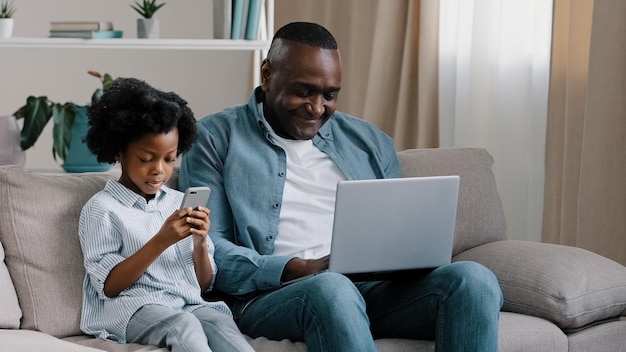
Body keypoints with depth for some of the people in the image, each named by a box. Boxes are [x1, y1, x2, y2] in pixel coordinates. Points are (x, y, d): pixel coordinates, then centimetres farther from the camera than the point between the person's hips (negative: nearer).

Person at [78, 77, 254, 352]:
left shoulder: (180, 203, 18)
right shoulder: (102, 208, 3)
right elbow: (108, 286, -6)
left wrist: (199, 242, -2)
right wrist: (161, 241, -14)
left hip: (188, 305, 4)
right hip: (132, 308, -4)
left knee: (219, 322, -31)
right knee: (184, 326, -37)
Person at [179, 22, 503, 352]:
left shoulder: (369, 142, 22)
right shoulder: (216, 138, 9)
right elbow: (207, 249, -1)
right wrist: (299, 270, -16)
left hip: (373, 291, 5)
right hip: (271, 297, -4)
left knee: (473, 279, -24)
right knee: (331, 288, -40)